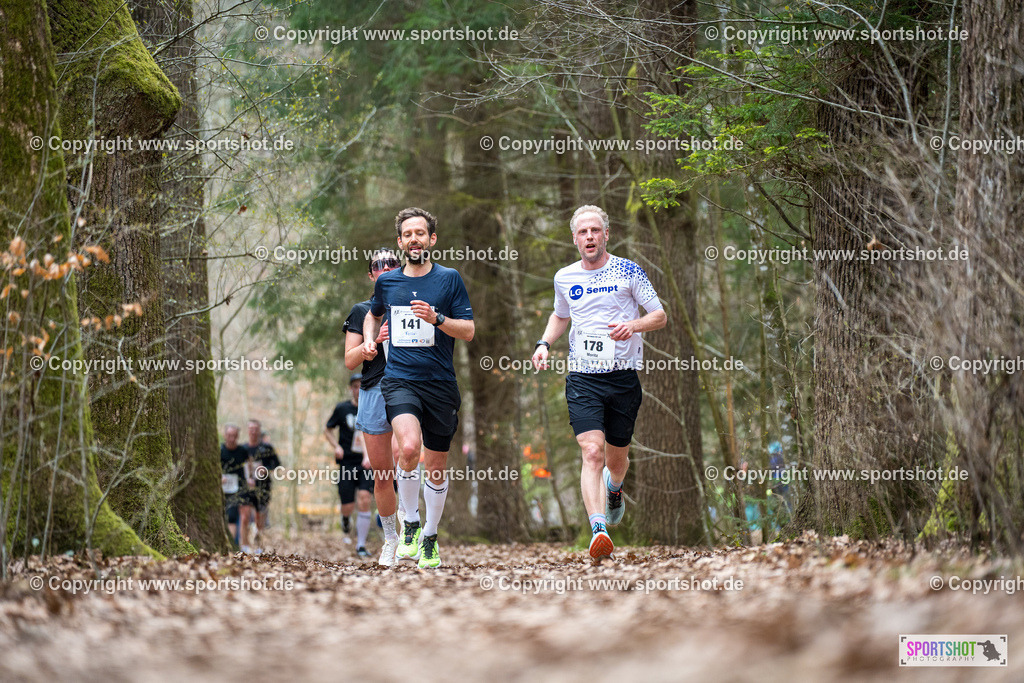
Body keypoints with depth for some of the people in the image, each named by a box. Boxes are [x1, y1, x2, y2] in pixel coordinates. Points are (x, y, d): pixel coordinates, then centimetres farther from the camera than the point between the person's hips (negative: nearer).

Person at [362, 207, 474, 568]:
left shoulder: (449, 278, 1)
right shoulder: (386, 282, 9)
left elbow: (468, 331, -1)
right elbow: (373, 313, 30)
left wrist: (436, 318, -17)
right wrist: (369, 338, 11)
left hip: (440, 383, 0)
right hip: (399, 379, 0)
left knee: (436, 466, 8)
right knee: (409, 447, -26)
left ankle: (430, 538, 29)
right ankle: (410, 523, -6)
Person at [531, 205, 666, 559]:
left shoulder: (628, 271, 0)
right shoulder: (564, 278, 8)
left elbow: (660, 315, 2)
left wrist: (633, 325, -18)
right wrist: (544, 343, 9)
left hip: (623, 376, 0)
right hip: (582, 379, 0)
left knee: (617, 457, 13)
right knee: (592, 452, -20)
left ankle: (614, 488, 50)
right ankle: (598, 529, -30)